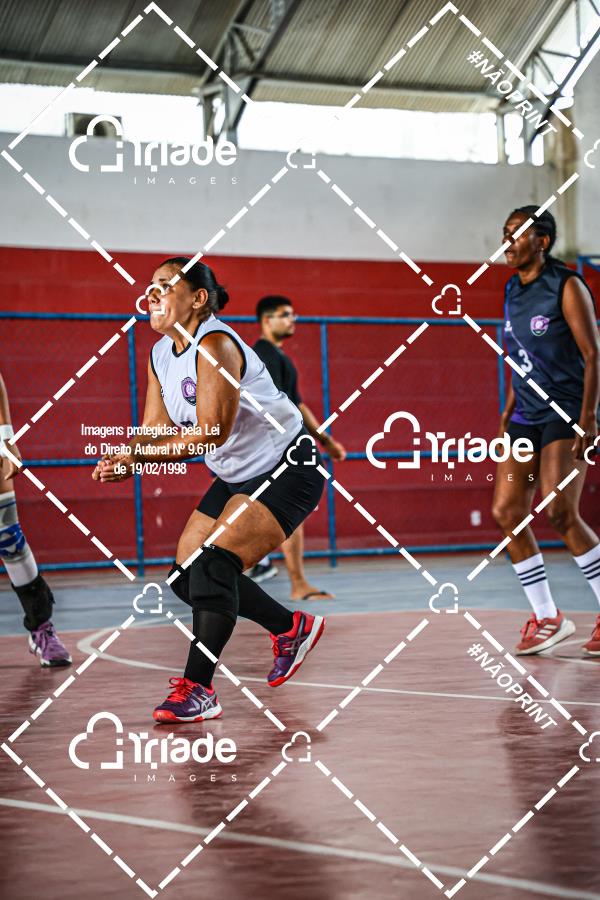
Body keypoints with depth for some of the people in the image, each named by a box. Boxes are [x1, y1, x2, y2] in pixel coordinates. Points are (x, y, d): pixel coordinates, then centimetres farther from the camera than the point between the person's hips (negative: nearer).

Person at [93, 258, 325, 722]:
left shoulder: (215, 345, -24)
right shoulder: (160, 355, 4)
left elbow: (211, 433, -31)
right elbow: (155, 431, 1)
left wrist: (140, 455, -34)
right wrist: (122, 457, -20)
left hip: (287, 471, -10)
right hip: (238, 477, 10)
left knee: (215, 564, -23)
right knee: (188, 575, 8)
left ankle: (198, 689, -19)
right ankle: (292, 628, 27)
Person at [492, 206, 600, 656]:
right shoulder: (513, 291, 13)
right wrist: (510, 408, 16)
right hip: (527, 417, 7)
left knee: (559, 512, -17)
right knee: (506, 511, -2)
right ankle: (547, 618, 8)